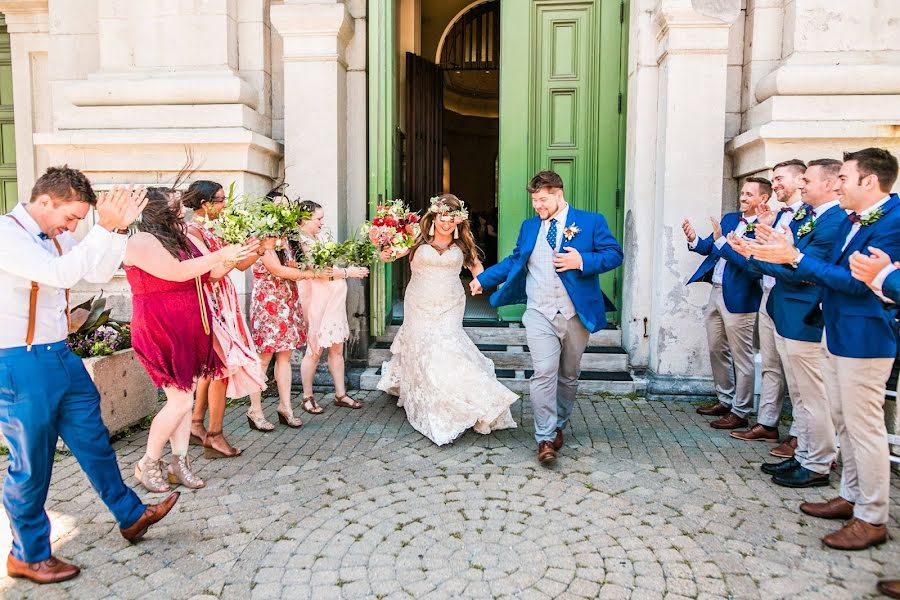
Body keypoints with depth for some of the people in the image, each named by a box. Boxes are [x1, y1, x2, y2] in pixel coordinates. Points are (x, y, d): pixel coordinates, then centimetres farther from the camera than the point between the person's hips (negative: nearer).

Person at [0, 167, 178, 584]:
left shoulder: (55, 237, 7)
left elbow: (99, 273, 9)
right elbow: (60, 273, -30)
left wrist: (118, 228, -4)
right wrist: (103, 228, -29)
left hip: (60, 356, 8)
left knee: (93, 440, 17)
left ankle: (131, 516, 32)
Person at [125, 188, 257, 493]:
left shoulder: (179, 239, 12)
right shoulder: (141, 241, -12)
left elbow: (207, 274, 18)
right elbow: (177, 272, -25)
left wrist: (237, 256, 8)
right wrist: (219, 255, -22)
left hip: (189, 330, 8)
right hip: (160, 330, -8)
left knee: (185, 397, 9)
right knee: (180, 401, -8)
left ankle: (180, 463, 19)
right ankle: (147, 465, 11)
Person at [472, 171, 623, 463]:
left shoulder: (591, 221, 1)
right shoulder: (529, 227, 13)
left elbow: (614, 253, -2)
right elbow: (513, 261, 20)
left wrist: (582, 261, -18)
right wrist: (482, 279, 18)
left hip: (576, 315, -1)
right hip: (540, 315, 1)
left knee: (568, 376, 12)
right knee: (544, 373, -11)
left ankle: (559, 425, 32)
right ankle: (545, 438, -4)